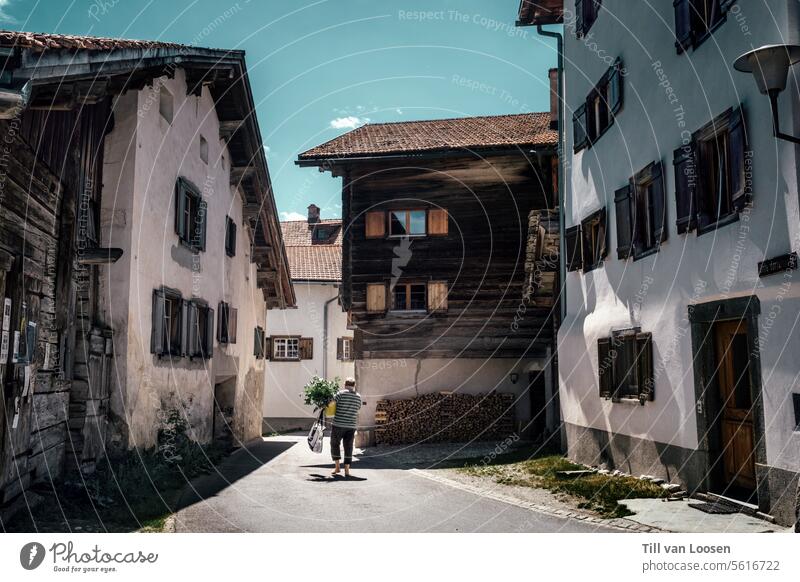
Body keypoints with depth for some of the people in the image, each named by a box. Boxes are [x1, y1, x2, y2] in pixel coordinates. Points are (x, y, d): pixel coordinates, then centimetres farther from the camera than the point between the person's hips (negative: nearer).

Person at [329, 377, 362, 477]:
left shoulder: (341, 393, -7)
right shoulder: (358, 396, 7)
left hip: (339, 424, -3)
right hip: (351, 425, 3)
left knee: (335, 444, 13)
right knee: (348, 447, 7)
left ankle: (337, 466, 11)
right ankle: (347, 470, 6)